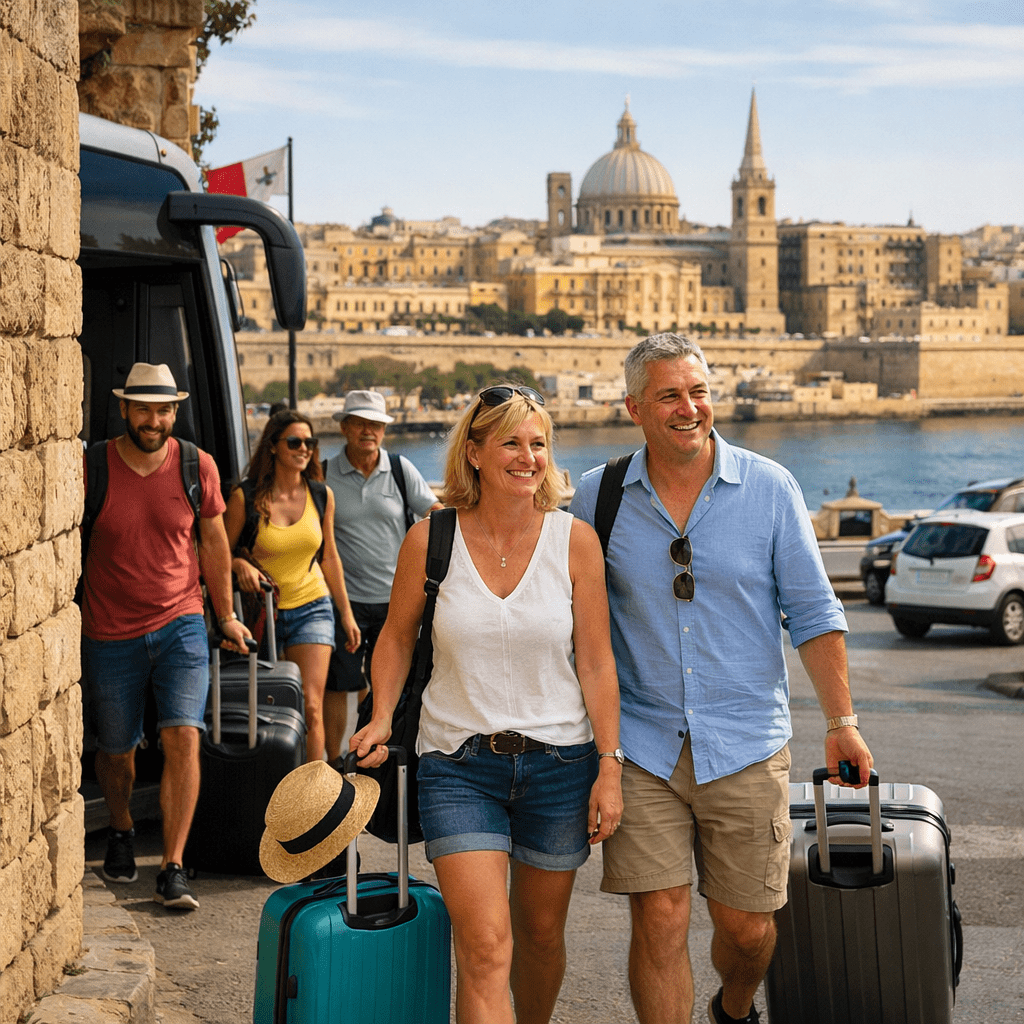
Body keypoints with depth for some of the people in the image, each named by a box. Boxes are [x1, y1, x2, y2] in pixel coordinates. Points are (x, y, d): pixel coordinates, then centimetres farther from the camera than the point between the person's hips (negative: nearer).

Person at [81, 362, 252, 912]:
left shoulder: (198, 467, -2)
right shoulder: (91, 468, -8)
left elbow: (213, 542, 11)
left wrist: (225, 616, 17)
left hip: (180, 624, 0)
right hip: (110, 634, 0)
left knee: (183, 737, -15)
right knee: (115, 749, 12)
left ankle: (172, 868, -10)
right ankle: (121, 831, 43)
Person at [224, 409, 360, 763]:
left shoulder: (321, 495, 2)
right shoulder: (245, 497, -10)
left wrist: (346, 612, 15)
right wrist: (241, 565, -24)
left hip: (311, 607, 2)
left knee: (310, 707, -9)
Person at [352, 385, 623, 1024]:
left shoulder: (575, 540, -3)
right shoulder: (430, 540, -4)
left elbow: (597, 662, -1)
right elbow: (397, 637, 11)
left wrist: (610, 765, -4)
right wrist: (381, 719, -2)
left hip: (559, 761, 1)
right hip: (458, 763, -1)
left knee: (541, 934, 15)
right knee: (485, 947, -11)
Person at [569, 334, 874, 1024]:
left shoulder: (770, 488, -1)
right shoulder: (598, 495, 1)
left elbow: (814, 612, 3)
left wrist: (842, 721, -1)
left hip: (747, 743, 0)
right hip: (641, 742, 0)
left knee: (746, 924, 8)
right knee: (660, 919, -6)